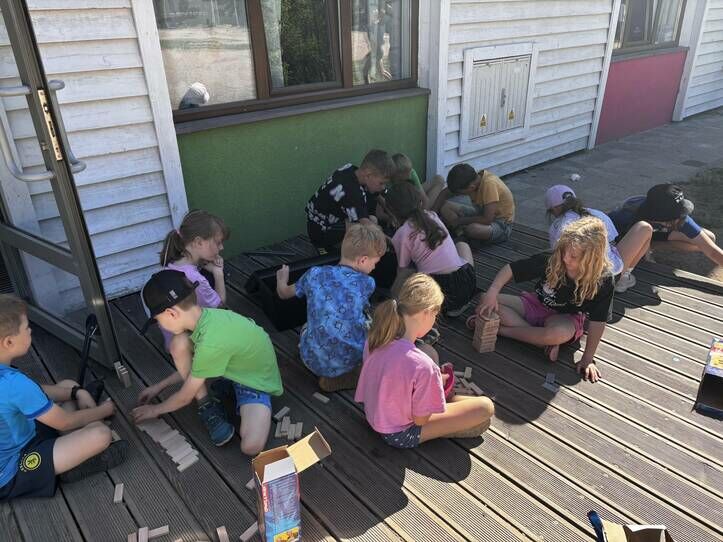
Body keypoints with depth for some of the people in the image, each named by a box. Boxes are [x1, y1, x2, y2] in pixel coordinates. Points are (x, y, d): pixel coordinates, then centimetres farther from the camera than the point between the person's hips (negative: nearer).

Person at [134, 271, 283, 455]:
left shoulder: (211, 343, -37)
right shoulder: (207, 316, -13)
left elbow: (185, 397, -18)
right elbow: (191, 367, 8)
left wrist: (155, 409, 0)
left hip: (256, 382, -7)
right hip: (236, 367, 7)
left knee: (251, 447, -28)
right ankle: (208, 408, 1)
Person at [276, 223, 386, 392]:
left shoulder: (314, 274, -3)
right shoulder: (367, 283, -7)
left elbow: (284, 293, 16)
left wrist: (281, 280, 38)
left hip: (313, 361, 4)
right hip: (349, 362, -4)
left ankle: (325, 372, 10)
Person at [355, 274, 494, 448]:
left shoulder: (375, 337, -14)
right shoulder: (422, 365, -35)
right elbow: (421, 420, -20)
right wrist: (436, 382, -5)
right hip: (400, 436, -7)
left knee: (430, 351, 16)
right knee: (485, 407, -4)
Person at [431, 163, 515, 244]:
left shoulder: (489, 184, -31)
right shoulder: (472, 179, -11)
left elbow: (487, 219, -31)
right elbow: (445, 193, 0)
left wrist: (459, 221, -21)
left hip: (502, 223, -7)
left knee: (472, 229, -39)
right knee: (445, 208, -9)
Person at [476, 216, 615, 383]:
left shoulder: (602, 280, -26)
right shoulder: (551, 260, -24)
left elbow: (597, 322, -20)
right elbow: (510, 269, -19)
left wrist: (588, 359, -18)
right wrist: (492, 292, -34)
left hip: (565, 318, -3)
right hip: (535, 304, 3)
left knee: (560, 333, -42)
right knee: (487, 302, -19)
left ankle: (499, 329, -23)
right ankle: (546, 341, -22)